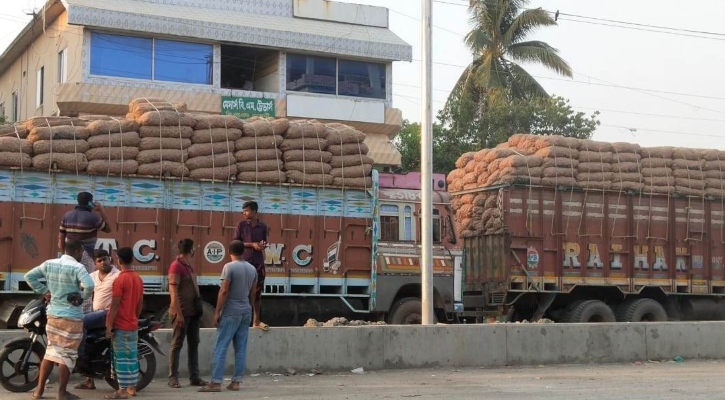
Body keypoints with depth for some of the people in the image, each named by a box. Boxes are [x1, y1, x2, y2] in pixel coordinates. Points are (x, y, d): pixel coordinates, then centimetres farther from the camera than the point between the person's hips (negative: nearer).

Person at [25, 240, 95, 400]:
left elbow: (29, 276, 7)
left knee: (51, 350, 17)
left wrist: (44, 291, 8)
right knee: (67, 354, 3)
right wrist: (82, 296, -11)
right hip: (71, 317, -6)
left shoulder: (49, 264, 4)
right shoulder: (77, 267, -15)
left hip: (52, 314, 6)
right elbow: (89, 285, -30)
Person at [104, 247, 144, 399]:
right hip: (133, 325, 8)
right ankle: (132, 387, 18)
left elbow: (115, 305, -17)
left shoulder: (120, 280, -15)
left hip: (121, 326, -8)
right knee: (132, 356, 12)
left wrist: (109, 326, -13)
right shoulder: (138, 279, 9)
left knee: (121, 358, -5)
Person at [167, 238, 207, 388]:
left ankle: (194, 376, 12)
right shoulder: (176, 266, -12)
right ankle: (173, 378, 0)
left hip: (193, 311, 9)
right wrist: (178, 313, -21)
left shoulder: (188, 266, 15)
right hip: (182, 312, -9)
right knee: (177, 344, -3)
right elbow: (173, 291, -17)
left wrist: (198, 309, 17)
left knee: (194, 344, 9)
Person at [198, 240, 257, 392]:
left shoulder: (229, 267, -11)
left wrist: (217, 312, -12)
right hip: (246, 312, 7)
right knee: (241, 348, 7)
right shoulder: (252, 269, 9)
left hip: (230, 312, -7)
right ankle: (236, 382, 7)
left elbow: (224, 291, -15)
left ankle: (216, 382, -8)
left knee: (221, 347, -5)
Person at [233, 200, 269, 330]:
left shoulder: (263, 226, 6)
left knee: (257, 292, 6)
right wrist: (252, 244, -14)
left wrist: (263, 245, -7)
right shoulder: (241, 225, 0)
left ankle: (256, 321, 13)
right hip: (244, 262, -3)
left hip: (258, 262, 3)